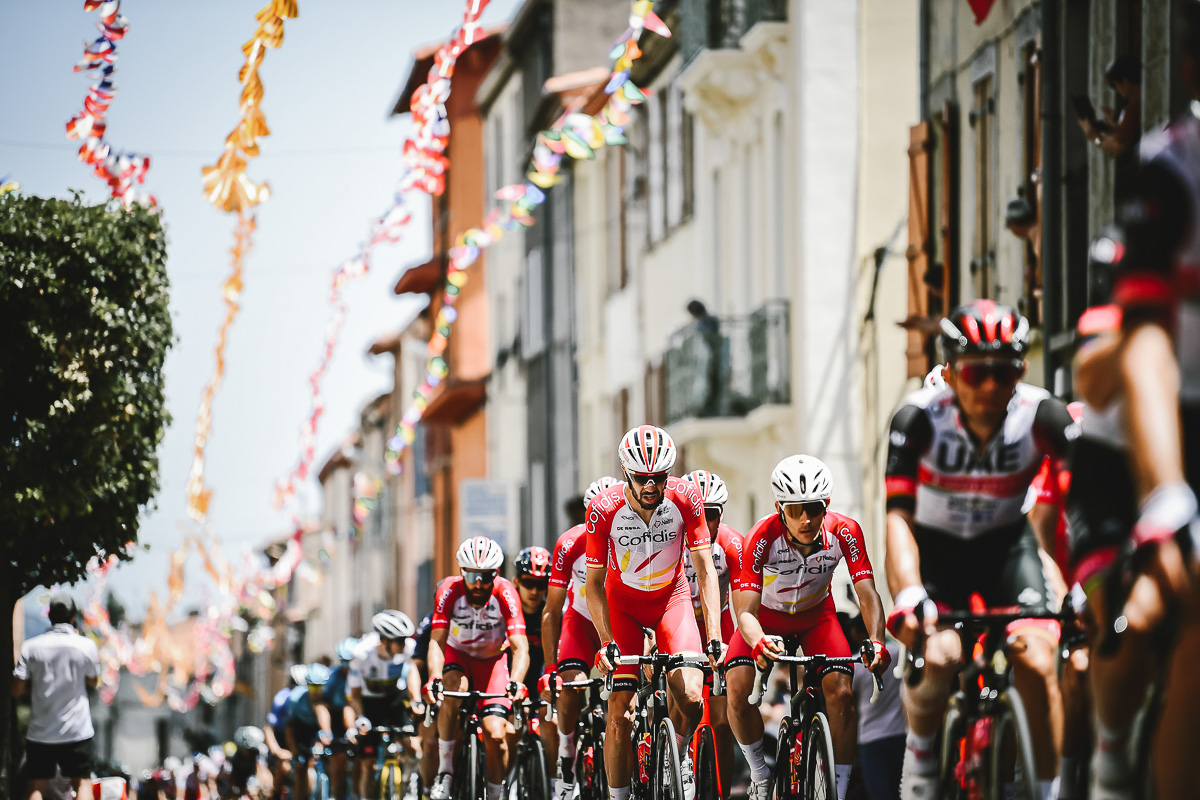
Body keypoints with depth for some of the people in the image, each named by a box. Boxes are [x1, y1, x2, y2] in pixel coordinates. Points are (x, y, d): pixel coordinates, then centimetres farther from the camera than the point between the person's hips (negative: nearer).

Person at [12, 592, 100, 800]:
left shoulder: (30, 647, -6)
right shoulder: (86, 645, -6)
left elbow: (17, 690, -5)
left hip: (40, 733, 0)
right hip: (77, 731, 0)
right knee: (82, 782, 9)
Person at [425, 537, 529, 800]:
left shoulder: (505, 594, -27)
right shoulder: (450, 591, -25)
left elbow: (520, 647, -33)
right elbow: (437, 641, -30)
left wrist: (515, 682, -52)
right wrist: (435, 678, -48)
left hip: (492, 660, 0)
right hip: (458, 656, 0)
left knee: (495, 734, -18)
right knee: (453, 690, -35)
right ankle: (445, 771, -21)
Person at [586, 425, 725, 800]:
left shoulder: (685, 498, -24)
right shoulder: (603, 509, -25)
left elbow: (705, 570, -20)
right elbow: (594, 583, -17)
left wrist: (714, 636, -29)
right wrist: (607, 642, -27)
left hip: (671, 597, 1)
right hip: (623, 603, -1)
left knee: (689, 696, -19)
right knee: (620, 713, -11)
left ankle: (679, 757, 12)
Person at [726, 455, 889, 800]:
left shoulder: (844, 532, -29)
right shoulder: (762, 537, -34)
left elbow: (868, 595, -29)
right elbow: (746, 612, -36)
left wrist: (876, 642, -49)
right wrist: (759, 642, -59)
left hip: (816, 614, 1)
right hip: (767, 616, -1)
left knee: (841, 693, -20)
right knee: (737, 691, -23)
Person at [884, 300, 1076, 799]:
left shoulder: (1042, 415, -24)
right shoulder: (918, 418, -27)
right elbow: (899, 516, -32)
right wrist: (908, 594, -49)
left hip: (1007, 547, 1)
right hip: (935, 548, -1)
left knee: (1037, 664, -18)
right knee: (939, 656, -26)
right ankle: (920, 751, 4)